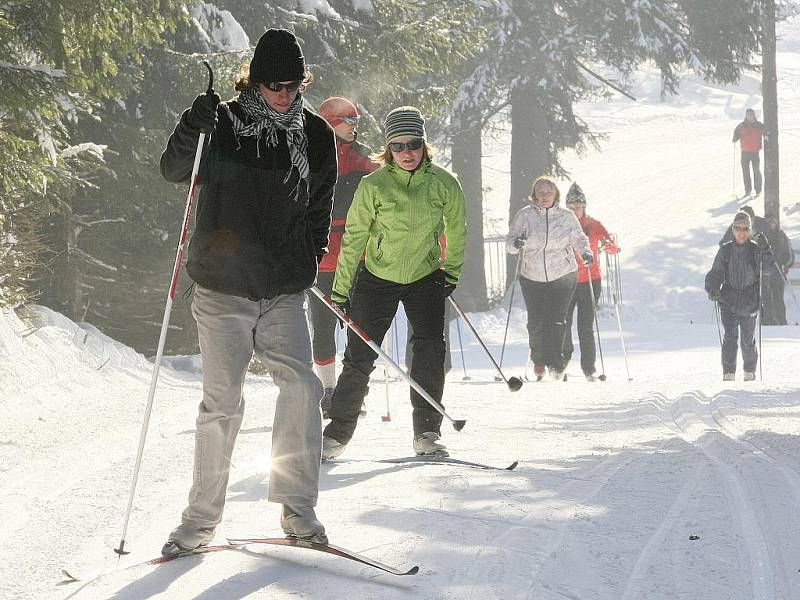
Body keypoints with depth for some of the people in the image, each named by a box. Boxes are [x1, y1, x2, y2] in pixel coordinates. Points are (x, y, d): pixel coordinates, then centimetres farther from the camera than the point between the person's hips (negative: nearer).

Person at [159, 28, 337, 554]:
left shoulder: (315, 135, 6)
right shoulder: (225, 125, -3)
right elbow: (174, 172, -7)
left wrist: (314, 253, 10)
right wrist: (193, 128, -24)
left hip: (285, 293, 3)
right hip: (223, 290, -3)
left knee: (301, 387, -12)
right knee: (223, 401, -5)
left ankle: (297, 509, -2)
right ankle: (202, 519, 5)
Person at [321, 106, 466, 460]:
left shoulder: (444, 184, -9)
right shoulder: (373, 185, -15)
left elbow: (456, 231, 9)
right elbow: (353, 238, -9)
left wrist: (451, 272, 10)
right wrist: (341, 290, -10)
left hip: (425, 277, 1)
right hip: (377, 278, -1)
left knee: (431, 349, -13)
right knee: (359, 358, -1)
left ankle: (427, 433, -5)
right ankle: (337, 435, 9)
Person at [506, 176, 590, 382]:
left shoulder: (566, 216, 0)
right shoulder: (525, 215, -1)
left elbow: (578, 238, 8)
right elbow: (509, 243, -3)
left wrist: (585, 252, -13)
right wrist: (516, 243, -27)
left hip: (562, 275, -1)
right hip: (532, 277, 1)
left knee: (556, 320, -12)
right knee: (536, 322, 2)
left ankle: (555, 364, -7)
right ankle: (538, 361, 23)